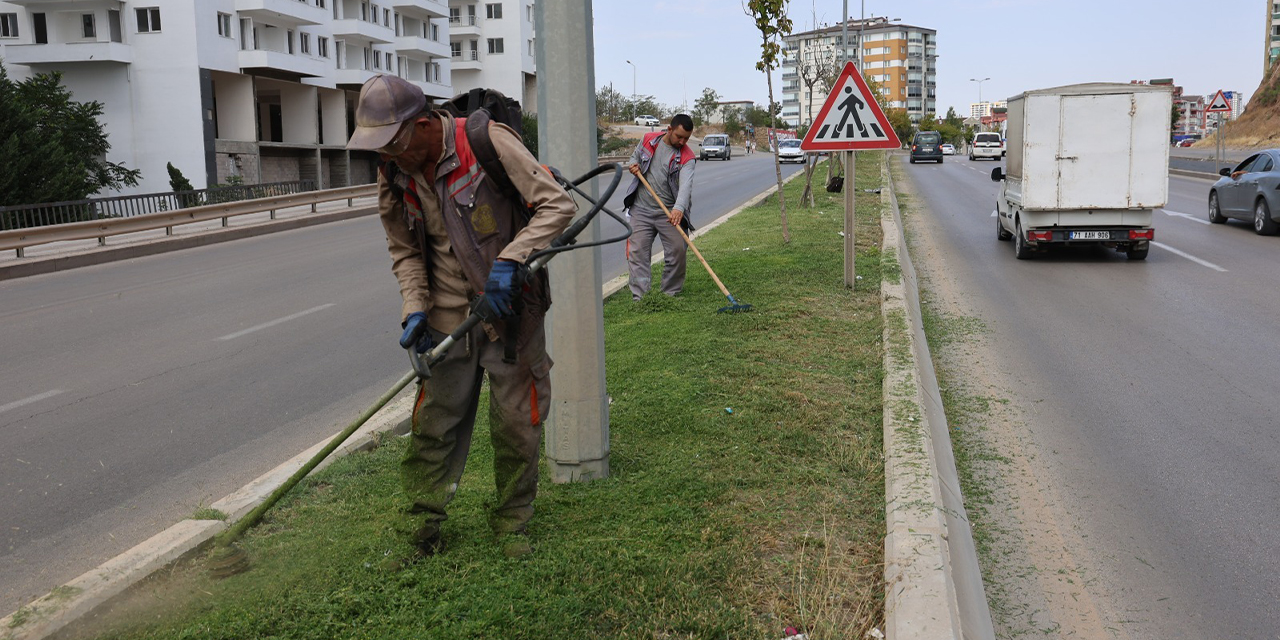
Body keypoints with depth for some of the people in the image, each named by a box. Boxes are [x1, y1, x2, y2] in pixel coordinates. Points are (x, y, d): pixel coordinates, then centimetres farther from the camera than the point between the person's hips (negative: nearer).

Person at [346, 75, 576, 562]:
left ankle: (512, 522, 25)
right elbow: (405, 251, 9)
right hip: (448, 315, 4)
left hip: (510, 307, -4)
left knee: (516, 422, 7)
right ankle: (425, 525, 21)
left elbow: (557, 205, -19)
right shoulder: (394, 174, -2)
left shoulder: (489, 142, -19)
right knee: (434, 422, 6)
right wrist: (415, 309, -7)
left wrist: (509, 260, -29)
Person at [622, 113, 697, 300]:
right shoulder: (648, 140, 0)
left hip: (670, 212, -2)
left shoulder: (687, 157, -11)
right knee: (637, 251, -1)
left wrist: (679, 208, -46)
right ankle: (639, 296, 3)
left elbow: (686, 184, -28)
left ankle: (671, 293, 14)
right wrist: (634, 165, -5)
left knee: (677, 250, -3)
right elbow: (635, 156, 21)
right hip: (641, 209, 2)